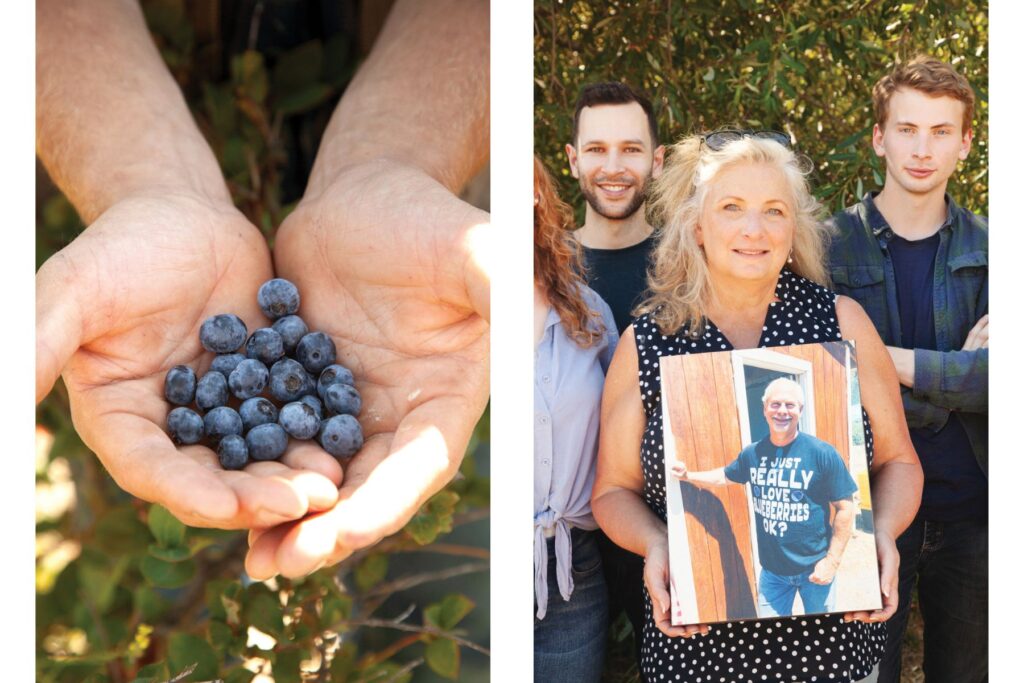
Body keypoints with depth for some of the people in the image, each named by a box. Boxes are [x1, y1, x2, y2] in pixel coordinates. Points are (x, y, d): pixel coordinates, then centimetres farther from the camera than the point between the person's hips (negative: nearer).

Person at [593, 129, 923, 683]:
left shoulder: (841, 321, -1)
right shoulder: (646, 343, -2)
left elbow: (897, 460, 5)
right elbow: (614, 488, 5)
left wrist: (882, 534, -13)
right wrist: (655, 545, -14)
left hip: (837, 633, 1)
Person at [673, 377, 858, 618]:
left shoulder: (823, 453, -13)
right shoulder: (753, 454, 1)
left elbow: (845, 508, -11)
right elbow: (726, 476, 21)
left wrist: (832, 561, -15)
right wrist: (688, 476, 7)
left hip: (815, 568, -4)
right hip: (772, 568, 4)